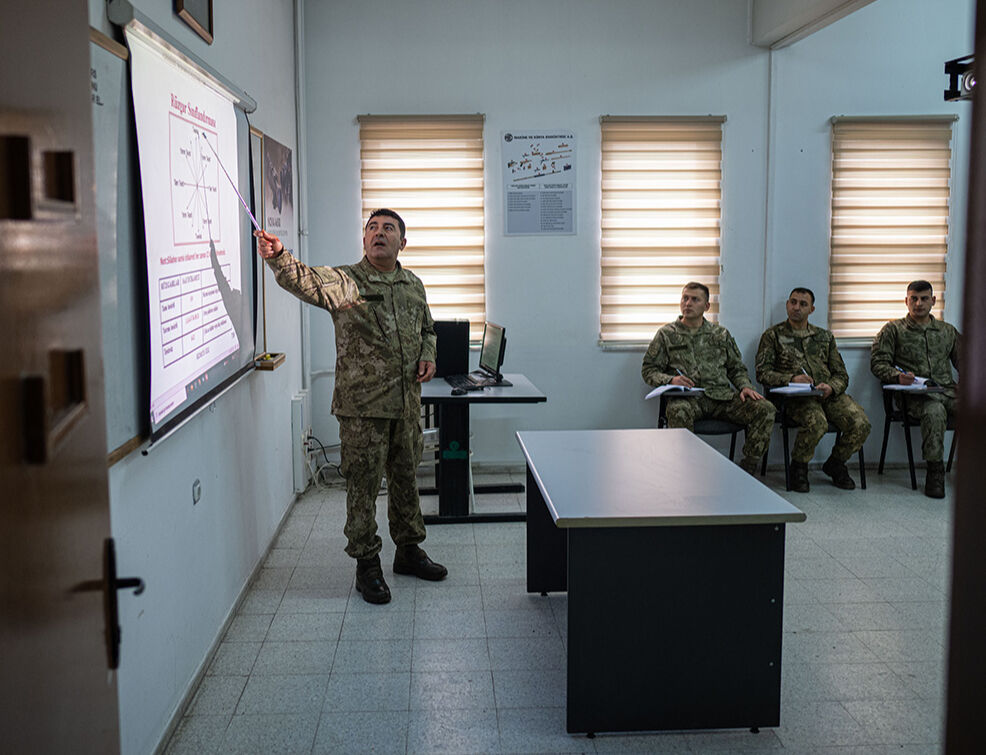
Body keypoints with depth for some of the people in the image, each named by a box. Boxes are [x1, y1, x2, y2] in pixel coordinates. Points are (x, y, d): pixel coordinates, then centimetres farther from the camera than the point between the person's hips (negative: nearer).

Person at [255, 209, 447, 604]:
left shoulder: (413, 285, 10)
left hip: (407, 404, 5)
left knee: (405, 478, 16)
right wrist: (278, 257, -44)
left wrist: (427, 357, 4)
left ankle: (409, 550, 33)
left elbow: (427, 330, 23)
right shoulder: (346, 281, -7)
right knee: (363, 485, 1)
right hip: (363, 407, -5)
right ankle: (367, 564, 14)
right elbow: (305, 280, -26)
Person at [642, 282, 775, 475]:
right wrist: (670, 380, -11)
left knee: (765, 409, -21)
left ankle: (747, 470, -16)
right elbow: (648, 370, 9)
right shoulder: (667, 334, 14)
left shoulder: (721, 333, 22)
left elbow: (736, 368, 24)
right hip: (687, 397, -3)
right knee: (678, 412, -41)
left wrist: (745, 386, 2)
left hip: (721, 395, 3)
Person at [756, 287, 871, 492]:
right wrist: (791, 379, -15)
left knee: (861, 423, -22)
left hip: (829, 393, 4)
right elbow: (762, 372, 1)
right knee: (817, 423, -36)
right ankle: (798, 466, -6)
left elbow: (841, 374, 16)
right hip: (796, 396, -4)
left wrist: (831, 387, -8)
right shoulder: (773, 335, 10)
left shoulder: (825, 337, 21)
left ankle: (835, 464, 7)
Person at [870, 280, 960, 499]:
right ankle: (934, 471, -27)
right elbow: (878, 362, 6)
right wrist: (897, 376, -14)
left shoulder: (948, 331, 25)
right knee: (935, 412, -39)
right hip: (916, 395, -3)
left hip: (947, 390, 3)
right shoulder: (893, 329, 13)